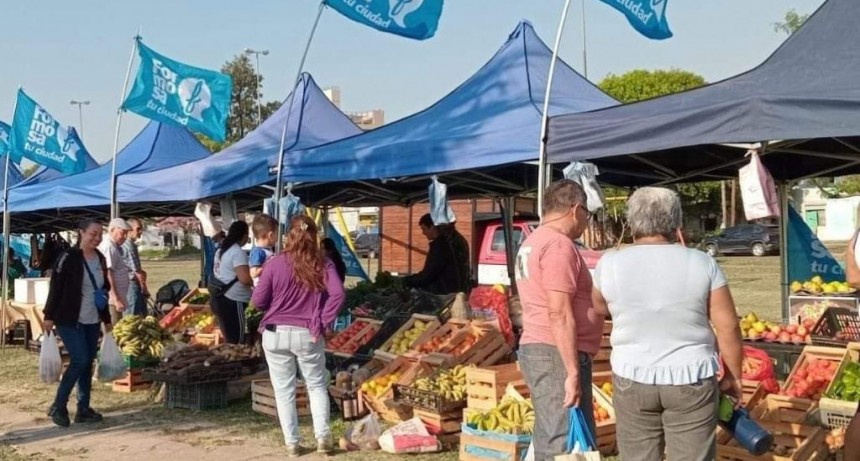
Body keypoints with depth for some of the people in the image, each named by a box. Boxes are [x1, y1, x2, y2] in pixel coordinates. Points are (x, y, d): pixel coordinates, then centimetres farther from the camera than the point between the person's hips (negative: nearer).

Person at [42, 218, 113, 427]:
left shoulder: (100, 259, 9)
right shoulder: (68, 257, -12)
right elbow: (55, 288, -11)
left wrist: (107, 319, 18)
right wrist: (49, 316, -12)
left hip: (92, 321, 7)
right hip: (69, 320, -7)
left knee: (88, 363, 7)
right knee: (80, 360, -12)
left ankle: (83, 409, 15)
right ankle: (58, 406, 2)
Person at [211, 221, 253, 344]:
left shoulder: (221, 250, 14)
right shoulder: (238, 252, -15)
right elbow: (245, 278, -23)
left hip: (218, 298, 10)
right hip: (231, 302, -10)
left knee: (229, 341, 15)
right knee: (236, 343, -7)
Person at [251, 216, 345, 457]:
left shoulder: (275, 263, -5)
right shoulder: (323, 263, -2)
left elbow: (258, 300, -3)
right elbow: (338, 294, -15)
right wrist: (322, 324, -9)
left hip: (276, 334, -1)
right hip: (308, 335, 1)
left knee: (284, 390, 11)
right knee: (317, 385, 17)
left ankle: (291, 443, 14)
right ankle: (322, 436, 7)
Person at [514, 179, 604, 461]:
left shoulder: (533, 242, 17)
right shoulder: (559, 244, -15)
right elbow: (560, 315, -21)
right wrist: (573, 372, -20)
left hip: (537, 349, 10)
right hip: (556, 355, -10)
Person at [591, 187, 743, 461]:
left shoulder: (610, 264, -5)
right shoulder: (702, 263, -6)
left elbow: (600, 307, 14)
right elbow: (728, 326, -4)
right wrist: (733, 378, 7)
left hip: (632, 381, 1)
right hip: (692, 382, -1)